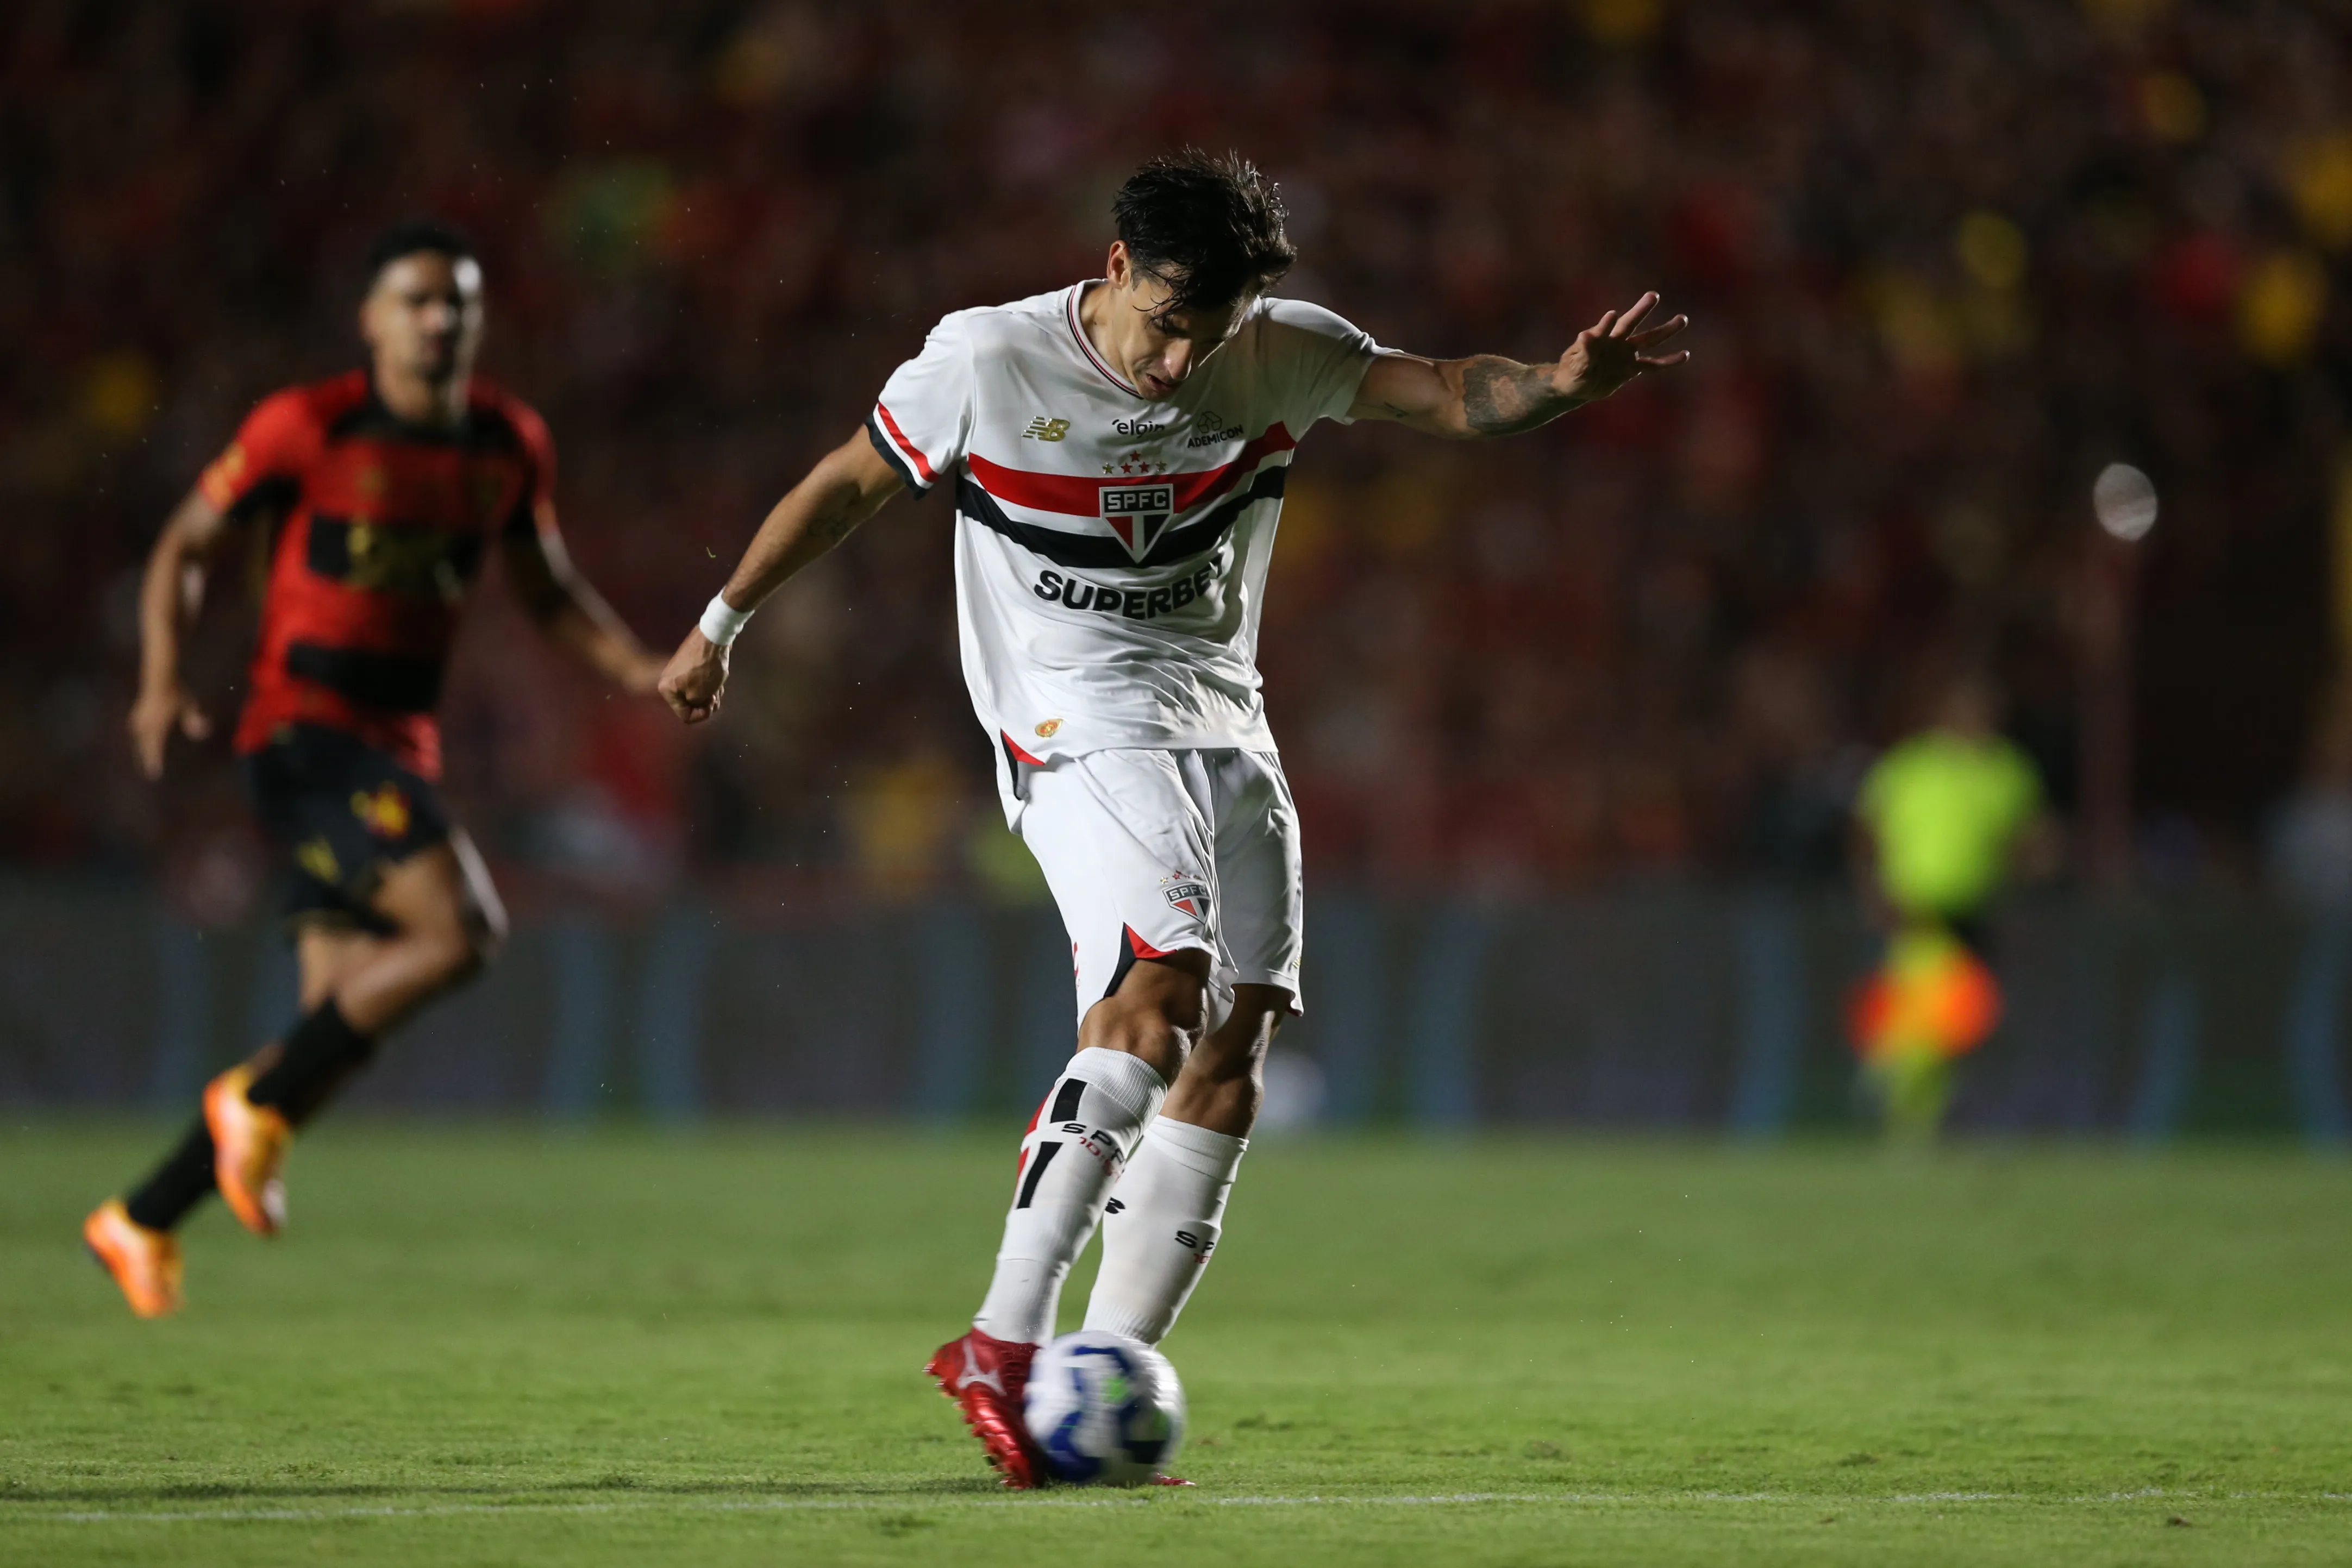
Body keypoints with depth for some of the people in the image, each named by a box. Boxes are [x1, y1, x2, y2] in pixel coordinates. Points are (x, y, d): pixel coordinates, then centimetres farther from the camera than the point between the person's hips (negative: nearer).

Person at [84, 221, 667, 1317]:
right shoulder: (306, 428, -8)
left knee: (342, 1035, 3)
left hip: (400, 749, 7)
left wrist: (641, 673, 4)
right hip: (304, 732, -7)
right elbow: (185, 547, 0)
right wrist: (162, 681, -15)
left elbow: (548, 592, 20)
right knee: (458, 928, -25)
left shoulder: (508, 446, 8)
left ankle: (140, 1222, 16)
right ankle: (258, 1102, -8)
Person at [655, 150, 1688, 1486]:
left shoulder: (1280, 357, 1)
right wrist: (723, 625, 13)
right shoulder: (988, 362, -8)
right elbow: (850, 483, 5)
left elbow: (1456, 399, -2)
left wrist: (1562, 384, -24)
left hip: (1226, 725, 6)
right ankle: (1003, 1345, -30)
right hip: (1078, 723, -6)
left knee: (1236, 1036, -6)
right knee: (1161, 981, -27)